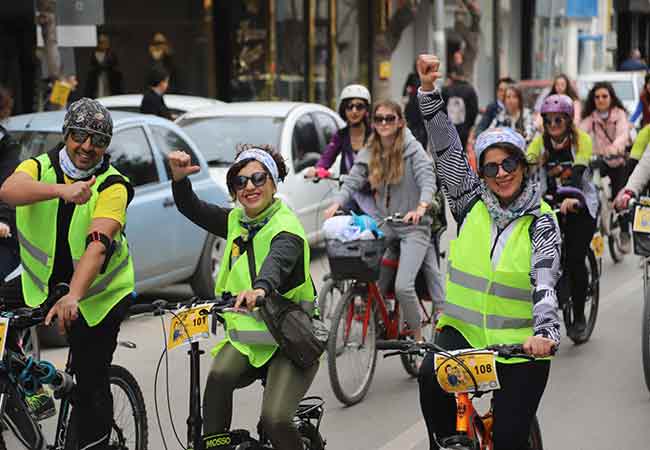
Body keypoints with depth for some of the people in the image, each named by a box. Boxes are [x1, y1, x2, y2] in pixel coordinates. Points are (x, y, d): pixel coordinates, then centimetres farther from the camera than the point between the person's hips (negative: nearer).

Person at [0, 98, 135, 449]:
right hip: (42, 286, 3)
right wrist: (62, 190, -44)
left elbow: (98, 243, -28)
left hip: (98, 294, -3)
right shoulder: (39, 167, -4)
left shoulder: (113, 186, -13)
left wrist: (73, 297, -42)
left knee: (92, 383, -3)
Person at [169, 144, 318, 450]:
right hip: (245, 336, 5)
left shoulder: (286, 227, -15)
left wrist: (261, 287, -59)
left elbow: (279, 260, -37)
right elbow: (191, 208, 8)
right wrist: (180, 179, -14)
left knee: (274, 420, -21)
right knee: (219, 377, -28)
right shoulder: (236, 221, 9)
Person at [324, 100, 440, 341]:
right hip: (385, 227, 5)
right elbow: (352, 182, -3)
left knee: (403, 286, -16)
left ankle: (417, 336, 3)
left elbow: (428, 180, -18)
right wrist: (337, 203, -24)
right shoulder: (368, 154, 7)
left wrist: (421, 207, -37)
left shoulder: (413, 149, -5)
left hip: (413, 226, -5)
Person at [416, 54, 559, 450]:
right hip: (464, 329, 2)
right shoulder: (472, 202, 3)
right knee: (432, 376, -28)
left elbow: (545, 282, -18)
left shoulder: (541, 222, -6)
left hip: (520, 343, -2)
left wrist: (546, 332, -36)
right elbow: (446, 146, -2)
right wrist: (429, 89, -12)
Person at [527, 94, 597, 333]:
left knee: (575, 259, -13)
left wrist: (571, 198, -46)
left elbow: (578, 171, -29)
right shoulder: (540, 141, -6)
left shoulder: (581, 139, -14)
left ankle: (579, 315, 4)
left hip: (580, 203, -2)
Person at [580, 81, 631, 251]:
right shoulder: (591, 117, -2)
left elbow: (623, 133, -29)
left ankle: (625, 234, 9)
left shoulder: (619, 114, -10)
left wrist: (615, 146, -52)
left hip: (618, 161, -2)